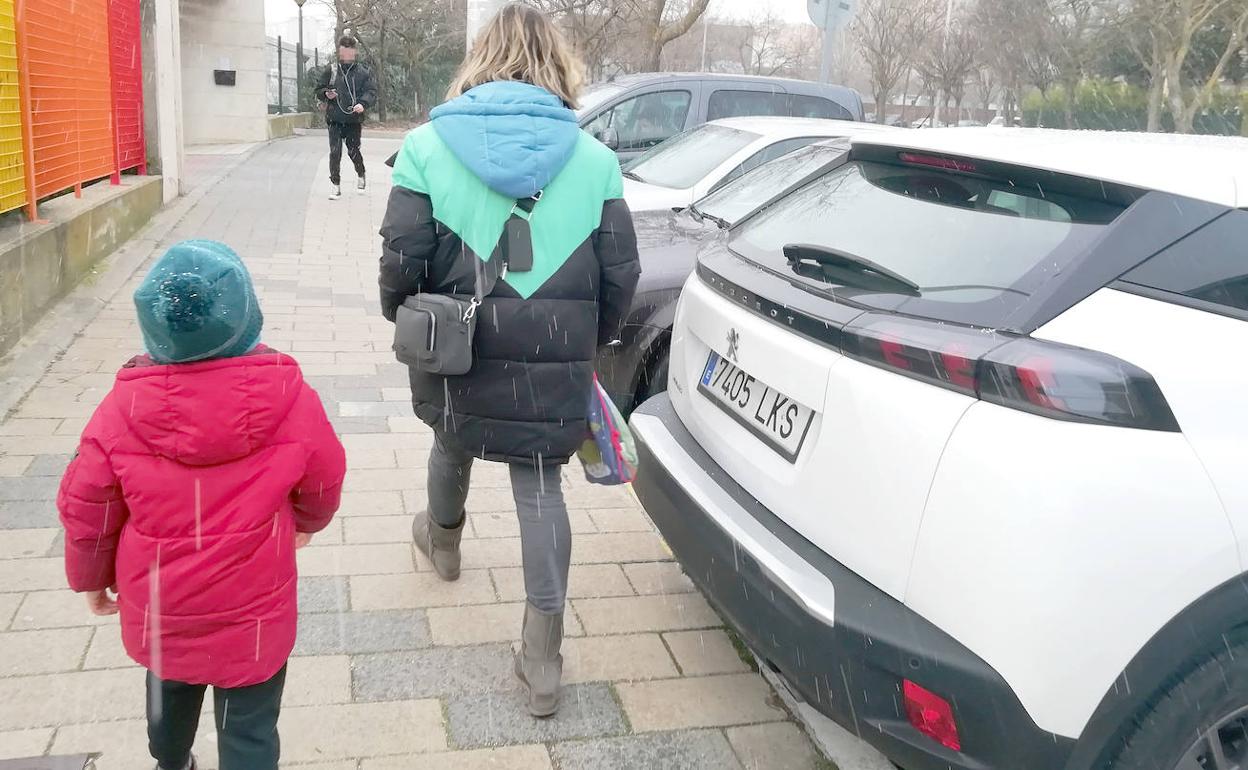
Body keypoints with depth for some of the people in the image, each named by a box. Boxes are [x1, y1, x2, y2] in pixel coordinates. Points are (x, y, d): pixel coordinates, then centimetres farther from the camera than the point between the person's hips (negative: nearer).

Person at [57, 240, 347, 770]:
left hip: (159, 606, 3)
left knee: (169, 691, 31)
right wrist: (307, 522, 21)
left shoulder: (122, 407, -16)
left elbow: (86, 507, -4)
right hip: (252, 609, -3)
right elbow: (323, 482, -2)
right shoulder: (290, 400, -19)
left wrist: (90, 577, 15)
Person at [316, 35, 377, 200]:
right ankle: (335, 185, 4)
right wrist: (326, 94, -10)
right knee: (335, 152, -5)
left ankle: (361, 175, 31)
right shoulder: (330, 70, 6)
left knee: (353, 151, 2)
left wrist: (363, 103, -22)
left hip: (354, 119, -1)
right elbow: (319, 91, 13)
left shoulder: (363, 71, 2)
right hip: (334, 120, 1)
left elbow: (372, 92, -3)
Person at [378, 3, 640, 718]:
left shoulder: (430, 145, -7)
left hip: (457, 350, 1)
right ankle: (543, 658, 10)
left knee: (452, 444, 28)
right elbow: (621, 276, -2)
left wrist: (407, 320, 11)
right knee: (540, 487, 8)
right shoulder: (593, 158, -3)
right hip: (552, 363, 0)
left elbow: (403, 260, -10)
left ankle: (443, 541, 58)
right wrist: (584, 342, 14)